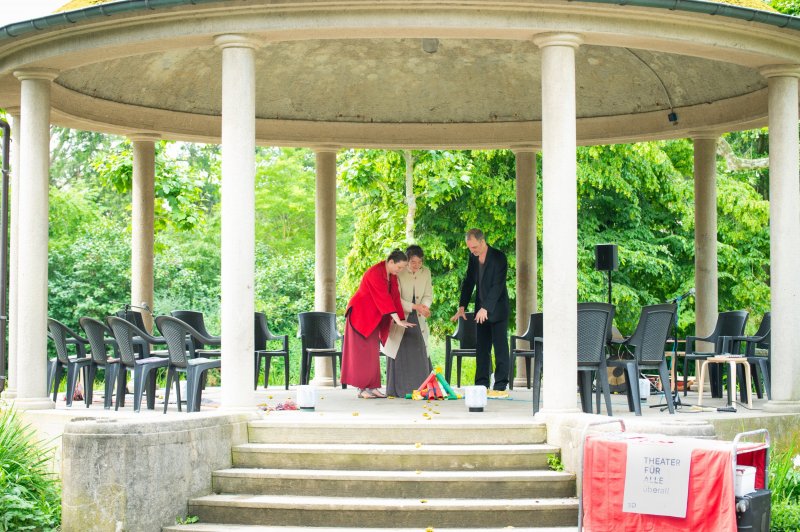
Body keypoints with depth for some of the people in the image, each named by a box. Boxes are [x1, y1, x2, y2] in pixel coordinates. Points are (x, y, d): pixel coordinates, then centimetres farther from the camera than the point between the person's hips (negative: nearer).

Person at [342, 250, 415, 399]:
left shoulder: (392, 276, 4)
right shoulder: (375, 273, -24)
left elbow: (395, 297, 3)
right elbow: (384, 298, -30)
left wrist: (402, 319, -6)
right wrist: (398, 320, -33)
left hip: (373, 318, 9)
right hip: (360, 314, -9)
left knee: (373, 352, 6)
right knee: (363, 351, -9)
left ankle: (372, 387, 6)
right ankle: (362, 389, -8)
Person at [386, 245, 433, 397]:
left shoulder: (426, 272, 1)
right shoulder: (398, 273, -14)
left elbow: (428, 295, 2)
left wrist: (424, 307, -21)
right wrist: (415, 306, -29)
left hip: (417, 320, 4)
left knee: (420, 353, -3)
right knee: (400, 353, -7)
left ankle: (419, 389, -2)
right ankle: (399, 390, -4)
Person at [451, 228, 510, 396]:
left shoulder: (498, 257, -14)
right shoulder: (473, 258, 7)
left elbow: (498, 286, -19)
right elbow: (468, 282, 12)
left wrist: (486, 308, -25)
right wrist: (462, 307, 4)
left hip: (497, 310, -7)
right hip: (481, 311, 7)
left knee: (500, 348, -4)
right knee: (481, 349, 6)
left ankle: (501, 386, -4)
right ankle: (481, 385, 10)